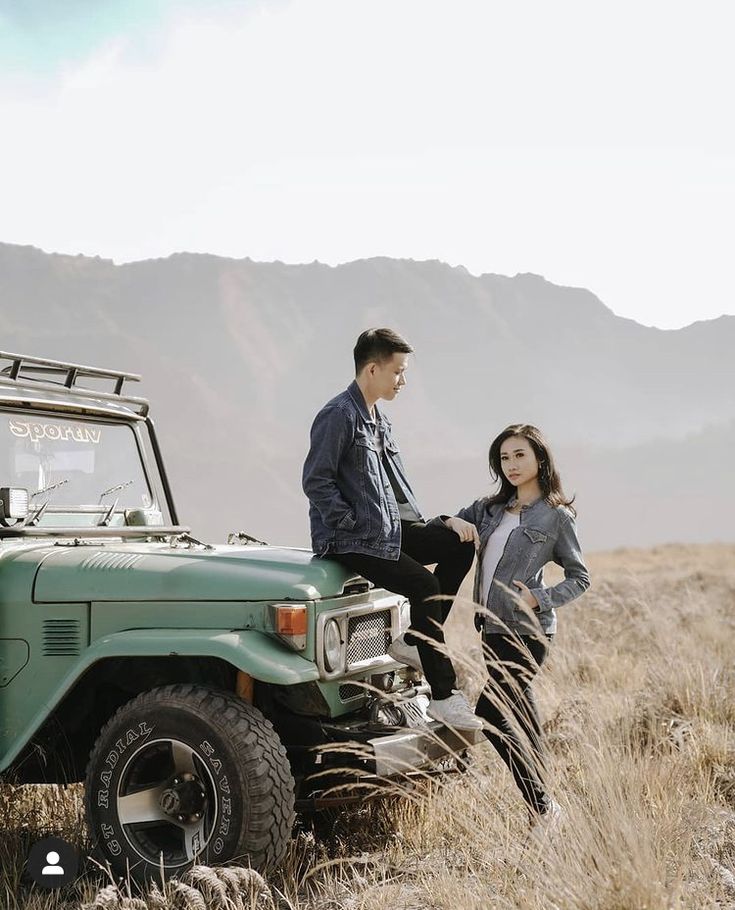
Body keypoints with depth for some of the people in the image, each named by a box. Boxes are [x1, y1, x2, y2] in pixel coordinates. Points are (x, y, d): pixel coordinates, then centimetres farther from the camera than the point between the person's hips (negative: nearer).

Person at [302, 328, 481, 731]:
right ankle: (444, 696, -14)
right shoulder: (338, 415, -14)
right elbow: (316, 481, -18)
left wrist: (419, 523, 11)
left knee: (459, 544, -1)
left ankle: (413, 639, 3)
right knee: (423, 584, -22)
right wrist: (355, 527, -18)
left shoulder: (378, 419, 16)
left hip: (386, 529, 9)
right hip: (349, 542, -9)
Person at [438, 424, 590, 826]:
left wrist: (538, 597, -14)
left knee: (490, 711, -12)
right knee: (517, 711, 9)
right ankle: (542, 804, 18)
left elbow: (580, 577, 0)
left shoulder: (557, 515, -2)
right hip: (492, 626, 7)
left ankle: (542, 805, -3)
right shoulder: (490, 508, 13)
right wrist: (453, 522, -7)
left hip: (526, 630, -7)